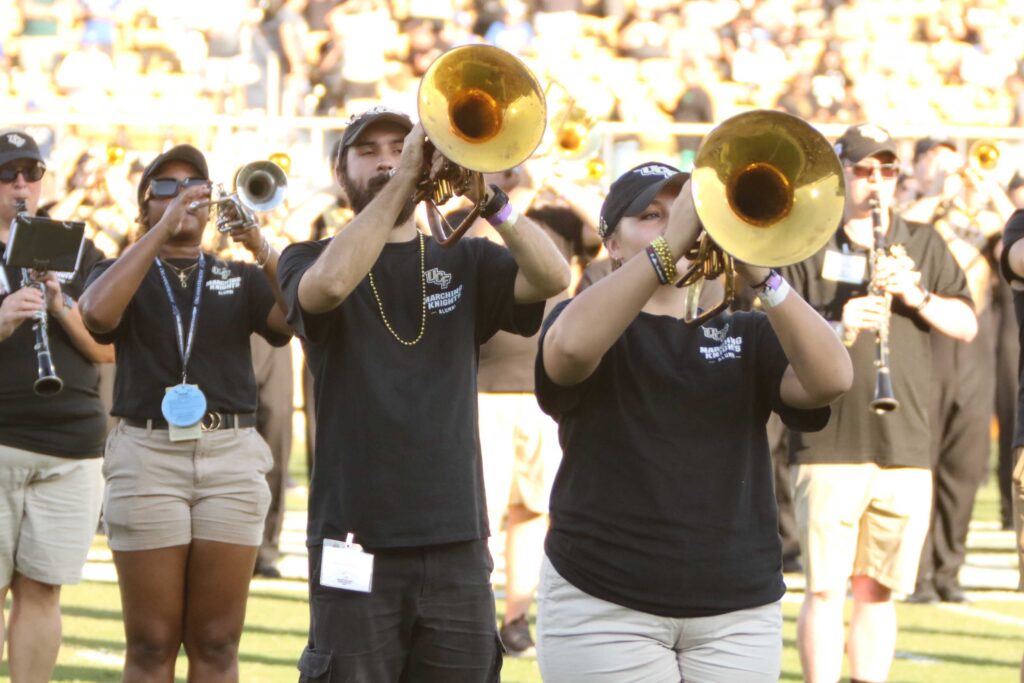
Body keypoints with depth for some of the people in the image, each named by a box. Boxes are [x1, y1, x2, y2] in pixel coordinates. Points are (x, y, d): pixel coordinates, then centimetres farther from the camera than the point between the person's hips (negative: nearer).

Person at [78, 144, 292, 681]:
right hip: (147, 454, -1)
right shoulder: (122, 274, 13)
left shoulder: (240, 279, 16)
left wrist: (262, 250, -16)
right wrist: (162, 230, -13)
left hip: (232, 454, 1)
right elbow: (97, 313, -12)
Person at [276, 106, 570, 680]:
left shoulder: (464, 262, 13)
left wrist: (486, 196, -21)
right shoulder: (310, 260, 7)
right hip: (358, 544, -2)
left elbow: (553, 277, -7)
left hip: (458, 544, 2)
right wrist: (403, 180, -21)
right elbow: (327, 286, -19)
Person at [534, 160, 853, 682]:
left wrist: (762, 275, -19)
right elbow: (572, 345, -21)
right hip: (605, 604, -3)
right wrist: (670, 244, -26)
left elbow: (830, 379, -6)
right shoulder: (585, 321, 6)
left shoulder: (745, 337, 14)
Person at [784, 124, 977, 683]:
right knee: (825, 589, -6)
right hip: (829, 445, -3)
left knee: (877, 590, 9)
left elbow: (967, 326, 8)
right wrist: (836, 330, -21)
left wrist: (916, 296, -10)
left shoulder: (922, 245, 14)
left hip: (905, 449, 3)